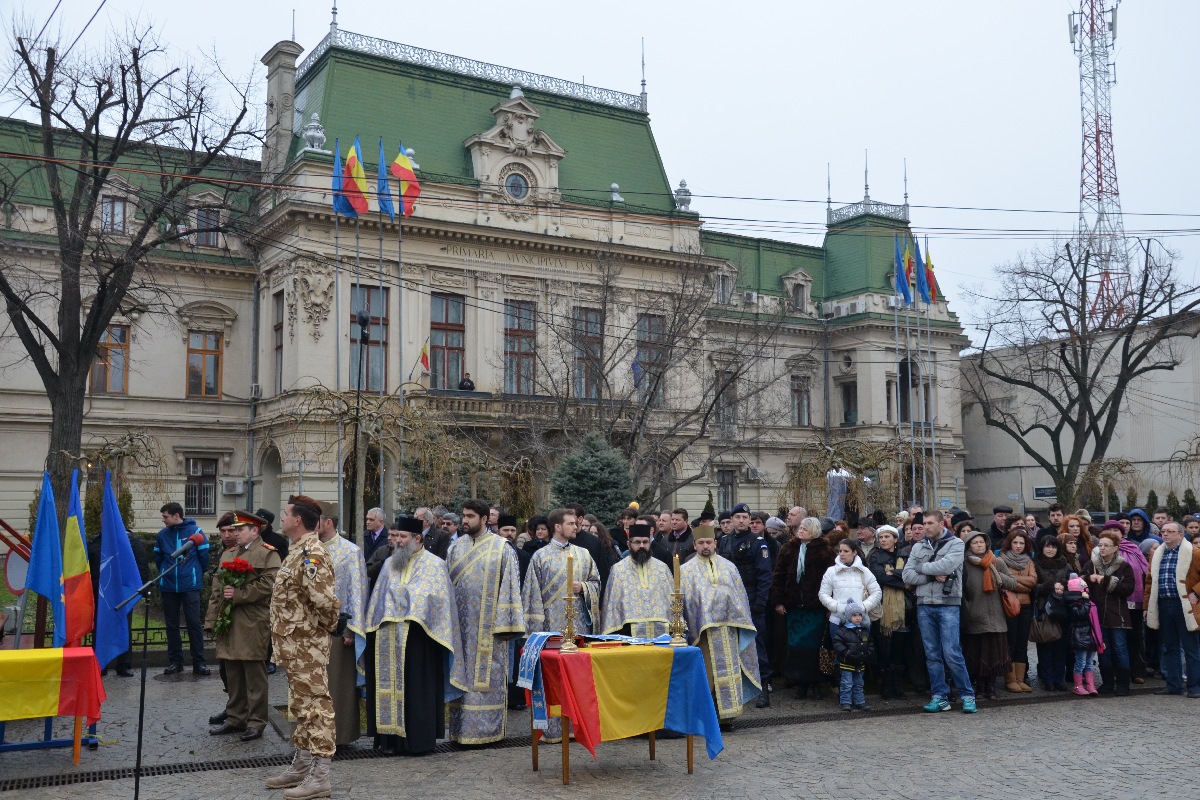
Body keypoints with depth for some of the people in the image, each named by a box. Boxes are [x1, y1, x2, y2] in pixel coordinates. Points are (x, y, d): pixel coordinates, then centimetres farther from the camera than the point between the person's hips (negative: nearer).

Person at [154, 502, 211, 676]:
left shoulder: (195, 531, -5)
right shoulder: (162, 535, 3)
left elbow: (204, 556, 2)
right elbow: (158, 557, 16)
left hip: (190, 585, -3)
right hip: (168, 586, 3)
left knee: (194, 623, -4)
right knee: (171, 625, 8)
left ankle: (199, 663, 1)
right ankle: (175, 661, 18)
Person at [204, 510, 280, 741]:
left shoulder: (267, 554, -5)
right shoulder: (228, 554, 18)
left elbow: (267, 584, -17)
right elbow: (216, 588, 17)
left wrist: (238, 594, -18)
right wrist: (211, 619, 10)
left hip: (252, 626, -7)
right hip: (229, 624, 7)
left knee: (254, 675, -2)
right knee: (232, 674, 12)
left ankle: (256, 722, 5)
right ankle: (235, 718, 22)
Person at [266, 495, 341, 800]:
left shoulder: (311, 553, -21)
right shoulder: (298, 550, 13)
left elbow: (325, 599, -31)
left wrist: (325, 625, -12)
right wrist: (283, 640, 15)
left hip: (306, 645, -11)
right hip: (294, 644, 11)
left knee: (314, 706, -5)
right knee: (302, 705, 17)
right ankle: (301, 766, 28)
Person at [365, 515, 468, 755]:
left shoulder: (434, 565, -1)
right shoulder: (390, 564, 14)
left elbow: (437, 598, -6)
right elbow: (379, 598, 18)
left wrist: (404, 593, -6)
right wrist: (376, 626, 9)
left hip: (418, 637, -4)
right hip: (390, 639, 5)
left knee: (419, 687, -1)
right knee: (390, 685, 4)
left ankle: (420, 739, 7)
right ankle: (391, 738, 11)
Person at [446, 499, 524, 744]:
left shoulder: (502, 548, -3)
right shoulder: (456, 547, 9)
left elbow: (510, 585, -5)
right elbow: (447, 584, 11)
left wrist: (505, 623, -11)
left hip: (488, 625, -4)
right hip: (460, 623, 4)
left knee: (489, 676, 1)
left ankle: (488, 728, 10)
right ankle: (461, 728, 16)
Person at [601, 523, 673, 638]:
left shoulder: (662, 568, 12)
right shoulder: (618, 569, 5)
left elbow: (672, 598, 12)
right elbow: (611, 602, 4)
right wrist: (613, 634, -3)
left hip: (661, 631, 2)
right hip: (630, 632, -2)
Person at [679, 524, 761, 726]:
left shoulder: (728, 567, 12)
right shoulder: (687, 570, 5)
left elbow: (740, 596, 13)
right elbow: (685, 601, 3)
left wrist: (740, 621, 7)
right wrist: (686, 627, -5)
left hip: (728, 626, 3)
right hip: (703, 629, -2)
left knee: (729, 671, 2)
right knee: (707, 673, -2)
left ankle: (727, 712, 9)